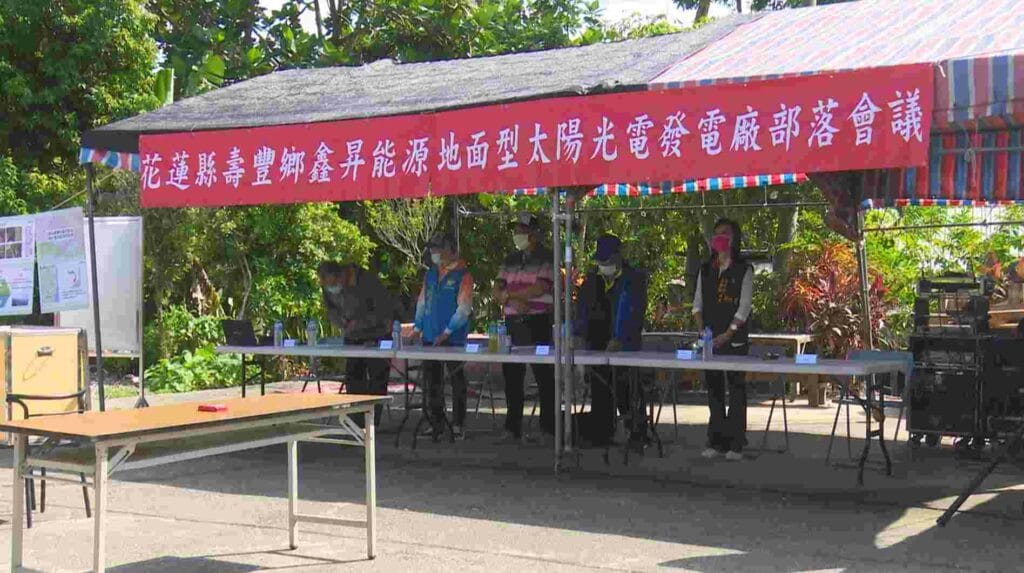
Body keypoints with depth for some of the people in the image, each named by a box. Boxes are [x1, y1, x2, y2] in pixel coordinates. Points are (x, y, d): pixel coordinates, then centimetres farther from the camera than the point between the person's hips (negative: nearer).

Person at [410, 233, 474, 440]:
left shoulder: (462, 275, -7)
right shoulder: (431, 274, 12)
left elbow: (464, 308, -12)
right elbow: (422, 302, 18)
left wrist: (447, 332, -16)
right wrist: (418, 327, 9)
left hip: (453, 339, -6)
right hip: (430, 338, 6)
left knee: (457, 381, 1)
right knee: (432, 380, 9)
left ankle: (458, 425, 6)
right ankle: (435, 422, 17)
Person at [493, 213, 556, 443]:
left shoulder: (546, 258, -2)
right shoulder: (511, 260, 16)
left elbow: (540, 288, -14)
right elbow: (496, 291, 10)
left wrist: (509, 294, -6)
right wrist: (514, 301, -10)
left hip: (538, 323, -6)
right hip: (513, 323, 6)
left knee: (544, 377, -3)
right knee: (511, 377, 9)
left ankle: (549, 429, 2)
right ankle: (512, 428, 17)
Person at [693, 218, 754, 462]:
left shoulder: (743, 270, -1)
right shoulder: (706, 269, 13)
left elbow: (744, 307, -7)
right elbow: (698, 303, 12)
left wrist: (727, 334, -14)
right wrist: (702, 330, -2)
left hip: (734, 339, -4)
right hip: (709, 340, 4)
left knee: (736, 389, -3)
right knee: (713, 388, 6)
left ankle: (736, 444, -1)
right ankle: (716, 441, 12)